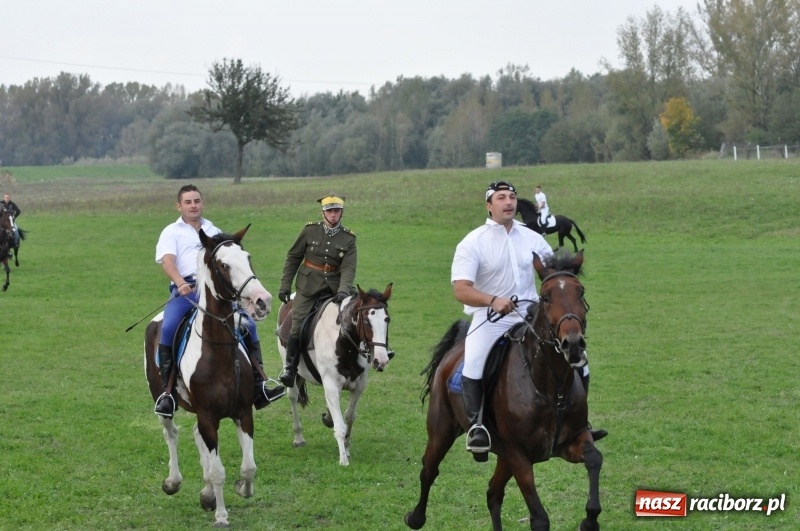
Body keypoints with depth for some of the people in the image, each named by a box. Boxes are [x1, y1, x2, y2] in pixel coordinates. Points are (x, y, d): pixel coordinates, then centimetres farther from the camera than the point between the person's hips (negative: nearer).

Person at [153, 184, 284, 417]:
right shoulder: (171, 232, 12)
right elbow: (167, 261, -6)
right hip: (185, 291, -4)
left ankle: (259, 387, -5)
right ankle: (166, 392, -24)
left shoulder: (214, 232, 26)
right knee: (168, 328, -29)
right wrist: (181, 283, -26)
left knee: (248, 324, -10)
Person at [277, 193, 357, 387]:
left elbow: (348, 268, -10)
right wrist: (285, 285, 2)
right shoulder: (310, 231, 0)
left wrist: (343, 291, -27)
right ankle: (289, 366, 7)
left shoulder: (348, 238, 1)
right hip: (308, 286, -1)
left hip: (333, 288, 1)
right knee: (298, 327, -10)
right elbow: (293, 258, 6)